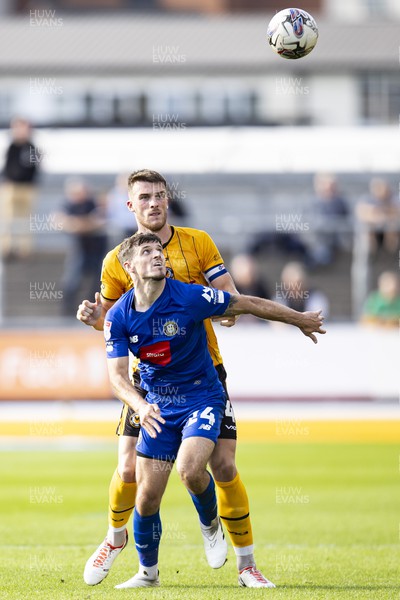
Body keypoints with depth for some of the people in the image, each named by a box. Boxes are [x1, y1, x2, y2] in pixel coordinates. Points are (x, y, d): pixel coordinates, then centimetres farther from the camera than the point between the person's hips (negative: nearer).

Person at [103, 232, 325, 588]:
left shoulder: (190, 298, -18)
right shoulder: (119, 316, -10)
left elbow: (248, 304, -5)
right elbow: (117, 374, -13)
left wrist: (300, 320, 7)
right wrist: (140, 405, -35)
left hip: (201, 398, -3)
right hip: (158, 407, 3)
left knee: (190, 468, -29)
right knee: (147, 496, 0)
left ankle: (211, 524, 4)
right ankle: (148, 572, 23)